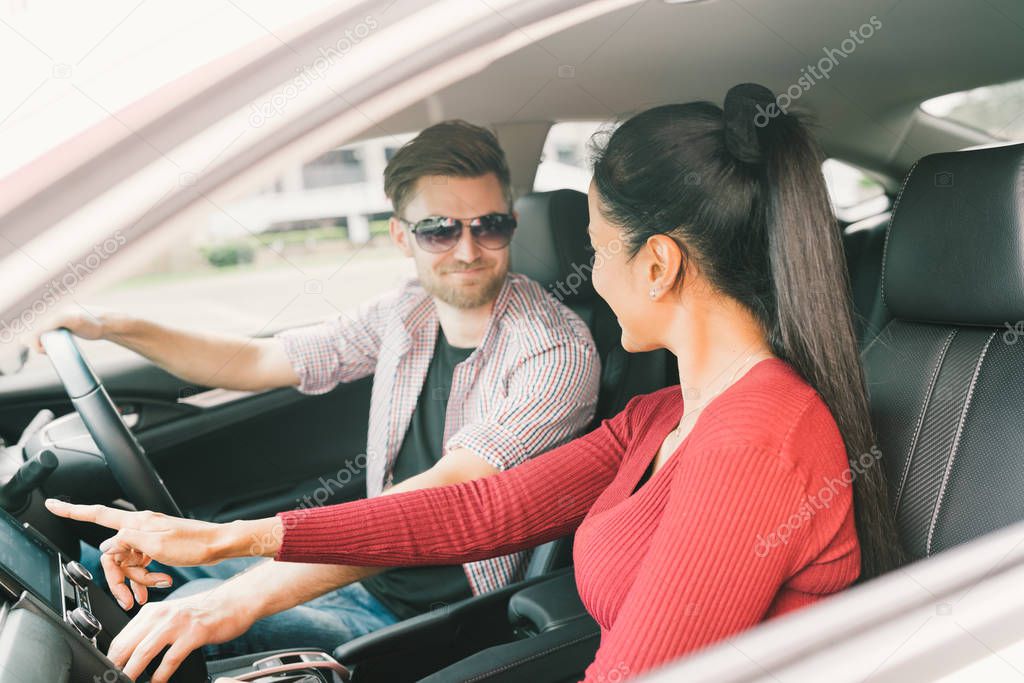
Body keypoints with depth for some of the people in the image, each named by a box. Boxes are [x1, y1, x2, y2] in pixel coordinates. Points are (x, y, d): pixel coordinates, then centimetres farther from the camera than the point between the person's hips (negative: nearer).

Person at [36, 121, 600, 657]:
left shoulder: (557, 353, -22)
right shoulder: (405, 315, 1)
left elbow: (440, 499, -33)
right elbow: (258, 362, 12)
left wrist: (245, 596, -40)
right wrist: (116, 328, 1)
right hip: (365, 577, 7)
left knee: (194, 614, -21)